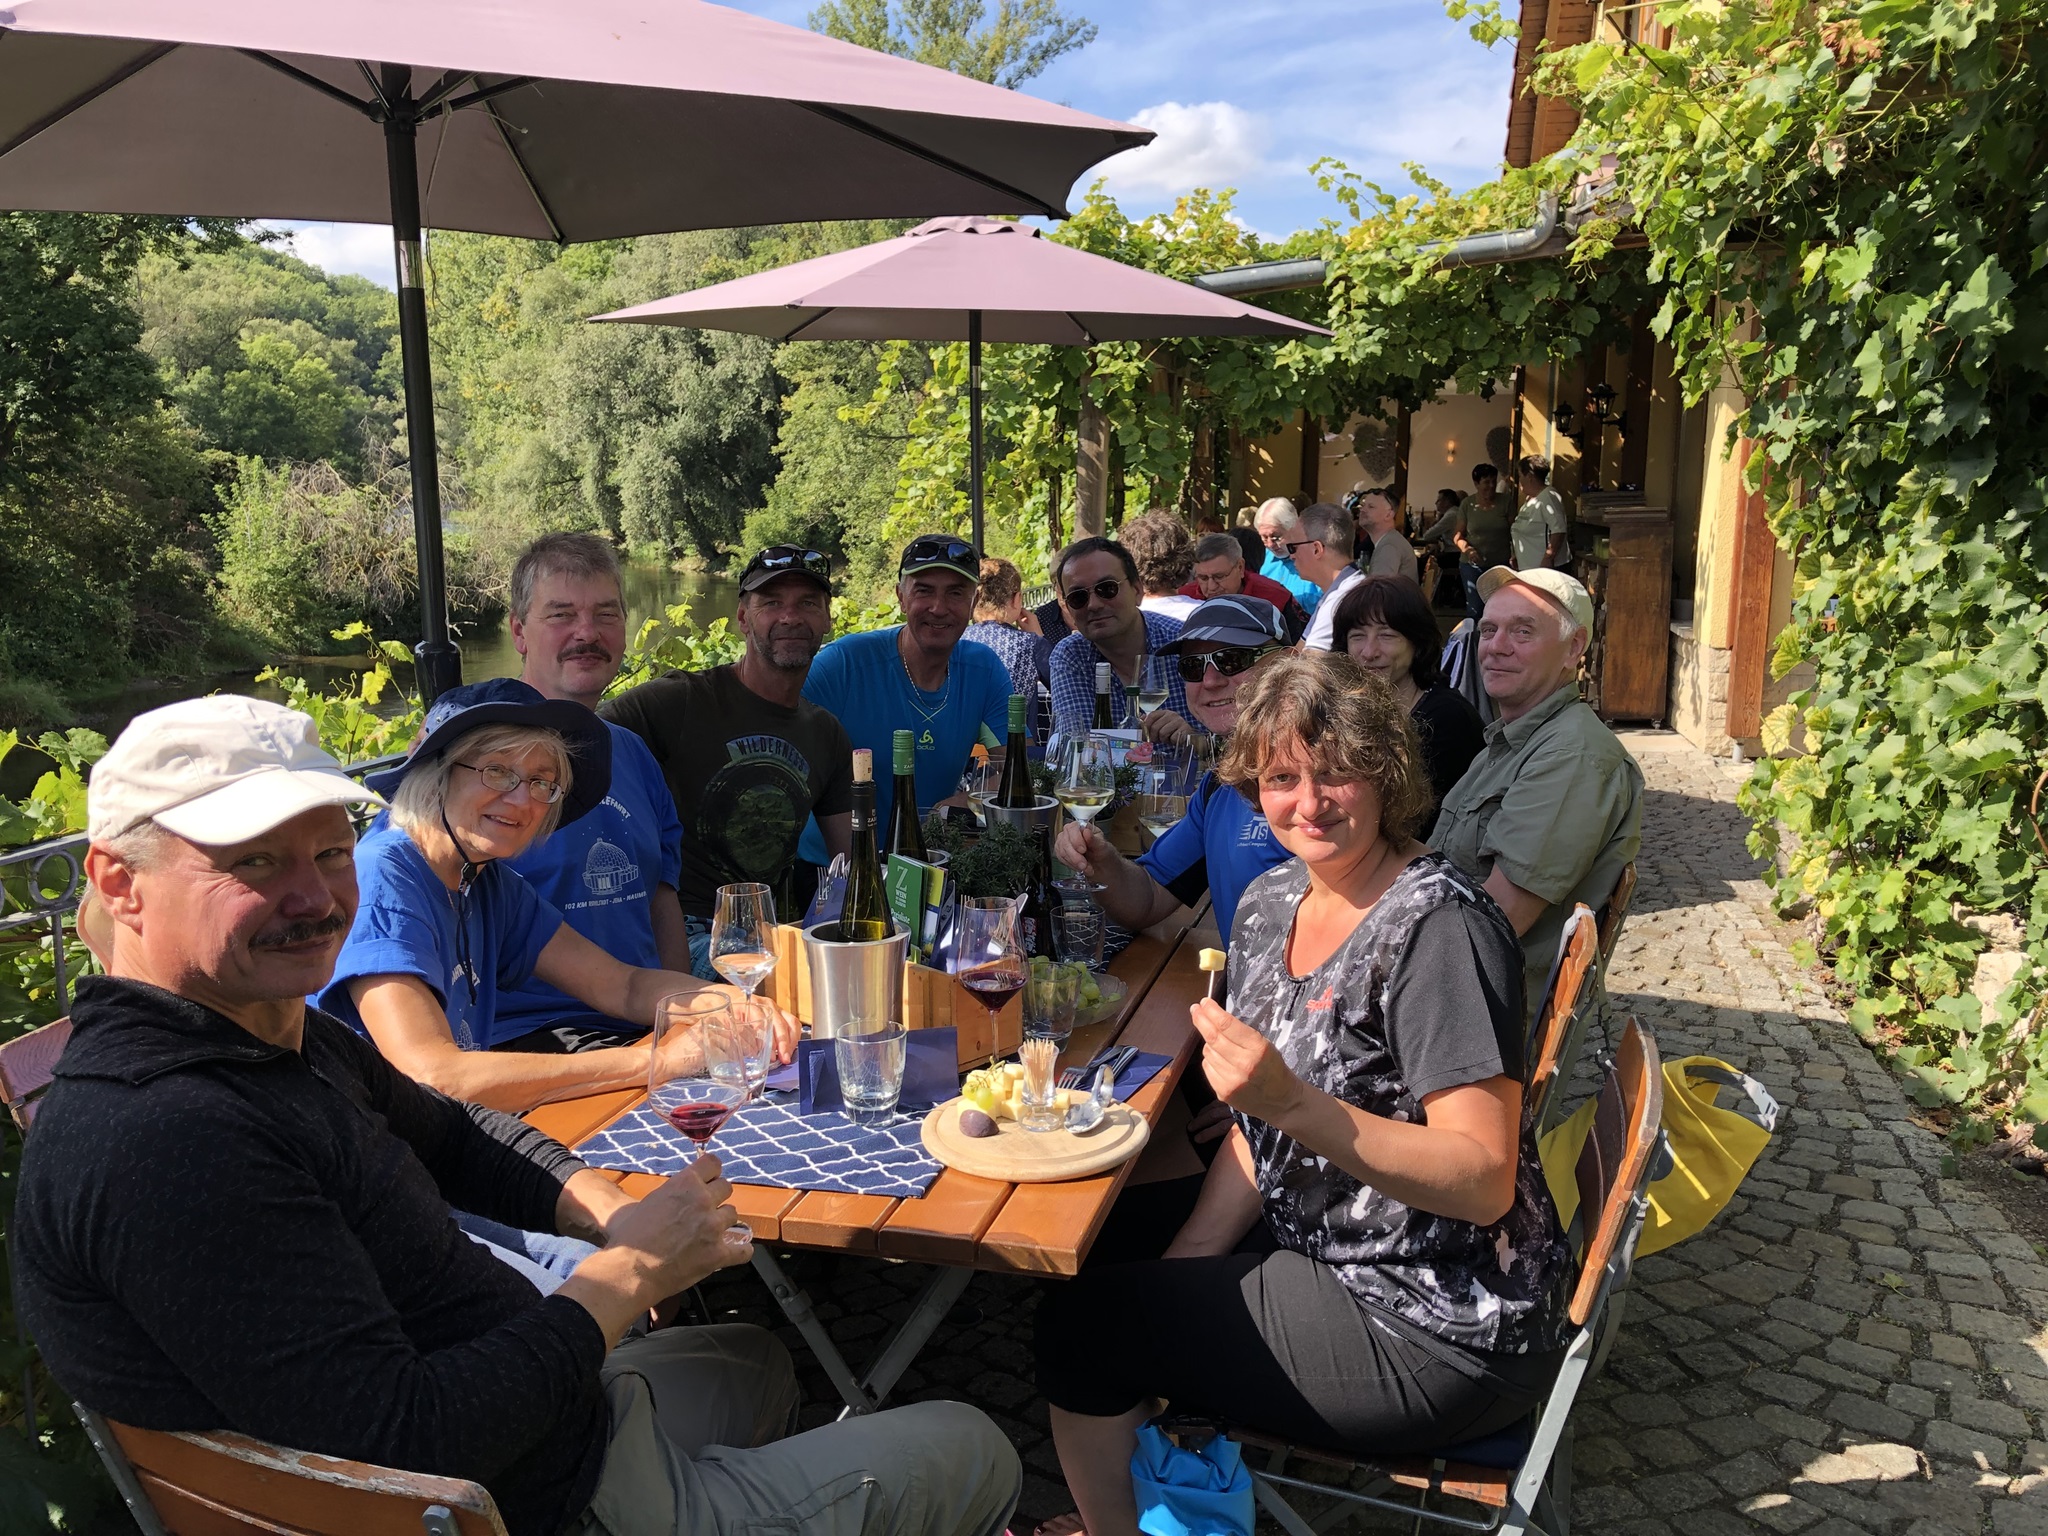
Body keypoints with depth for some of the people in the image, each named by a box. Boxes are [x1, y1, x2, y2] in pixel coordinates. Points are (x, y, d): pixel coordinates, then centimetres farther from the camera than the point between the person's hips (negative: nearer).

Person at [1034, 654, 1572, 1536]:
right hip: (1334, 1255, 8)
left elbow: (1484, 1183, -27)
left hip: (1438, 1336, -8)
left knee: (1080, 1328, -4)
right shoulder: (1269, 905, 2)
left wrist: (1295, 1105, -38)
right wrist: (1181, 1271, -2)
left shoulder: (1438, 927, -23)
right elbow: (1259, 1129, 8)